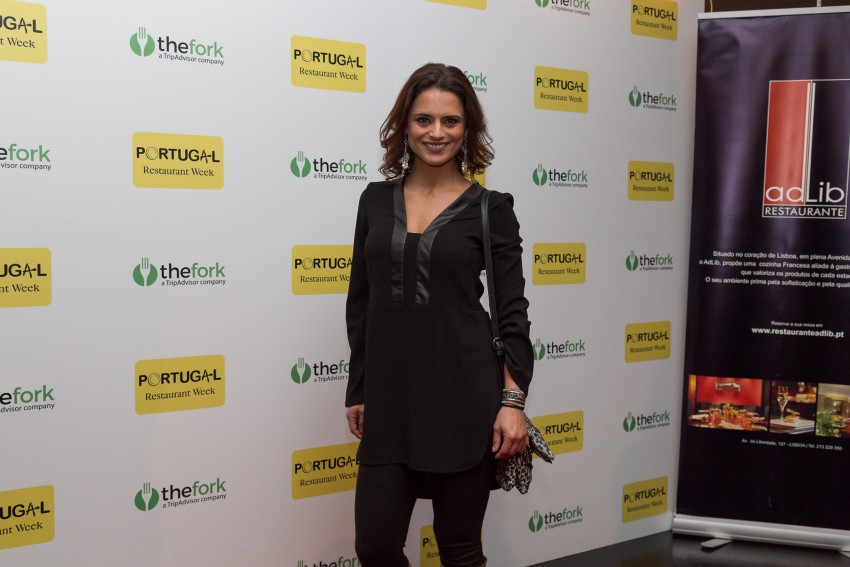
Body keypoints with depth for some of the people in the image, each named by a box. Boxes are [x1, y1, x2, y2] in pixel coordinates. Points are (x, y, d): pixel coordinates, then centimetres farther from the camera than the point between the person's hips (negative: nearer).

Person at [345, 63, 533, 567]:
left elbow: (512, 313, -2)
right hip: (389, 400, 3)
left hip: (463, 400, -3)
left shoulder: (491, 208, -1)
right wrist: (358, 391, 12)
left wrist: (513, 400, -10)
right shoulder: (376, 200, 8)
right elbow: (361, 302, 12)